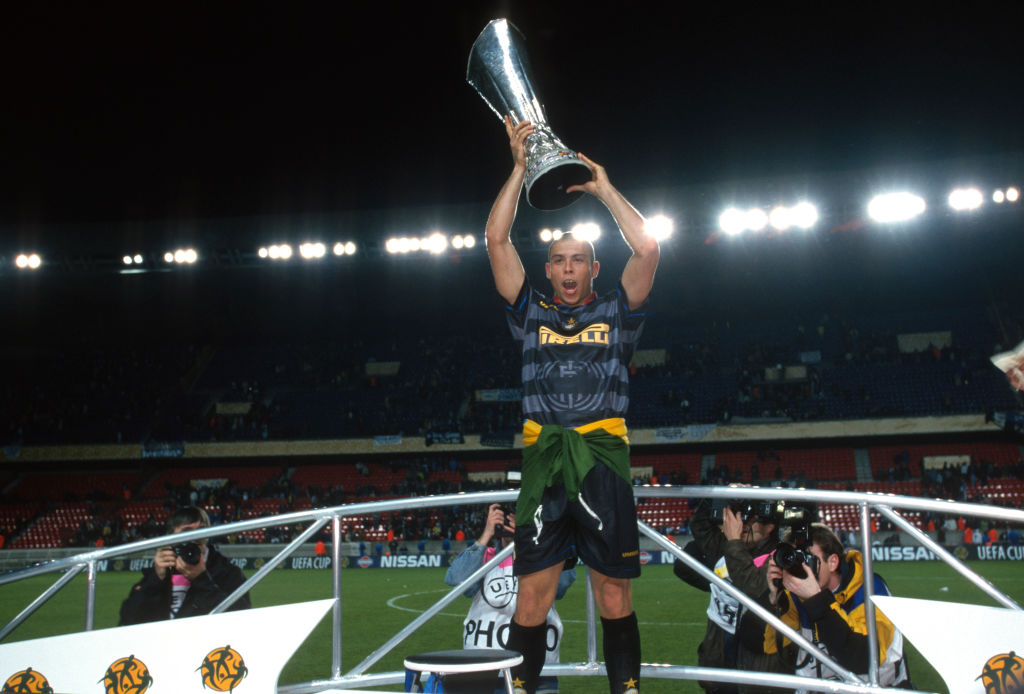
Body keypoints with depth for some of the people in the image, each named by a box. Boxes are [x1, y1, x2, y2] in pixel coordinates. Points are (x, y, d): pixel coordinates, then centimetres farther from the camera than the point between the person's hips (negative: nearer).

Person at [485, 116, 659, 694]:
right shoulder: (532, 314, 16)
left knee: (614, 593, 2)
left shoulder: (616, 314, 13)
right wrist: (520, 167, 12)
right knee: (532, 594, -1)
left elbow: (647, 248, 1)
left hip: (603, 457, -1)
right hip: (543, 462, 1)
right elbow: (497, 241, 11)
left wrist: (605, 188, 10)